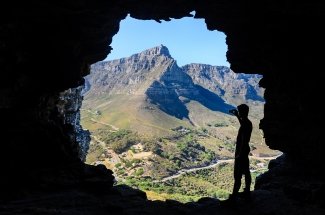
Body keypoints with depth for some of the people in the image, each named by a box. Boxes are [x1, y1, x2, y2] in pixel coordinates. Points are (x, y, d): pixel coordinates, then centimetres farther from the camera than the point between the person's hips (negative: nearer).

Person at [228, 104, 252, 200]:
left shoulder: (245, 125, -25)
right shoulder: (248, 123, 4)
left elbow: (244, 142, -26)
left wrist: (239, 154, -23)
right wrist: (237, 116, 27)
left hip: (241, 152, -10)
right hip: (245, 151, 10)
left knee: (237, 176, -4)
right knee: (246, 172, 19)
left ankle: (233, 197, 2)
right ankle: (247, 191, 33)